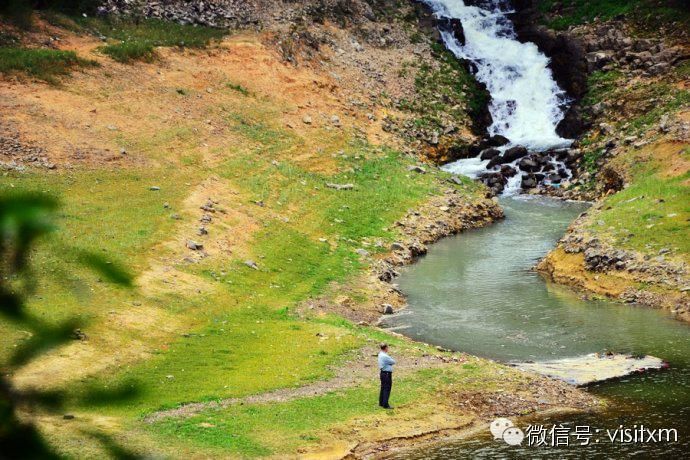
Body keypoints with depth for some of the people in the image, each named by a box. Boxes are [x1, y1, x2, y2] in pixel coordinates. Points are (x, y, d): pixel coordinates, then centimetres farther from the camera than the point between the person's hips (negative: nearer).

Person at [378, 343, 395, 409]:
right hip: (387, 374, -10)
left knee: (383, 388, 18)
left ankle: (381, 403, 27)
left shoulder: (380, 355, 9)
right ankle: (385, 405, -4)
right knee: (387, 389, -5)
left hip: (383, 373, 10)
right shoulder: (385, 356, -21)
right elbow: (393, 362, -10)